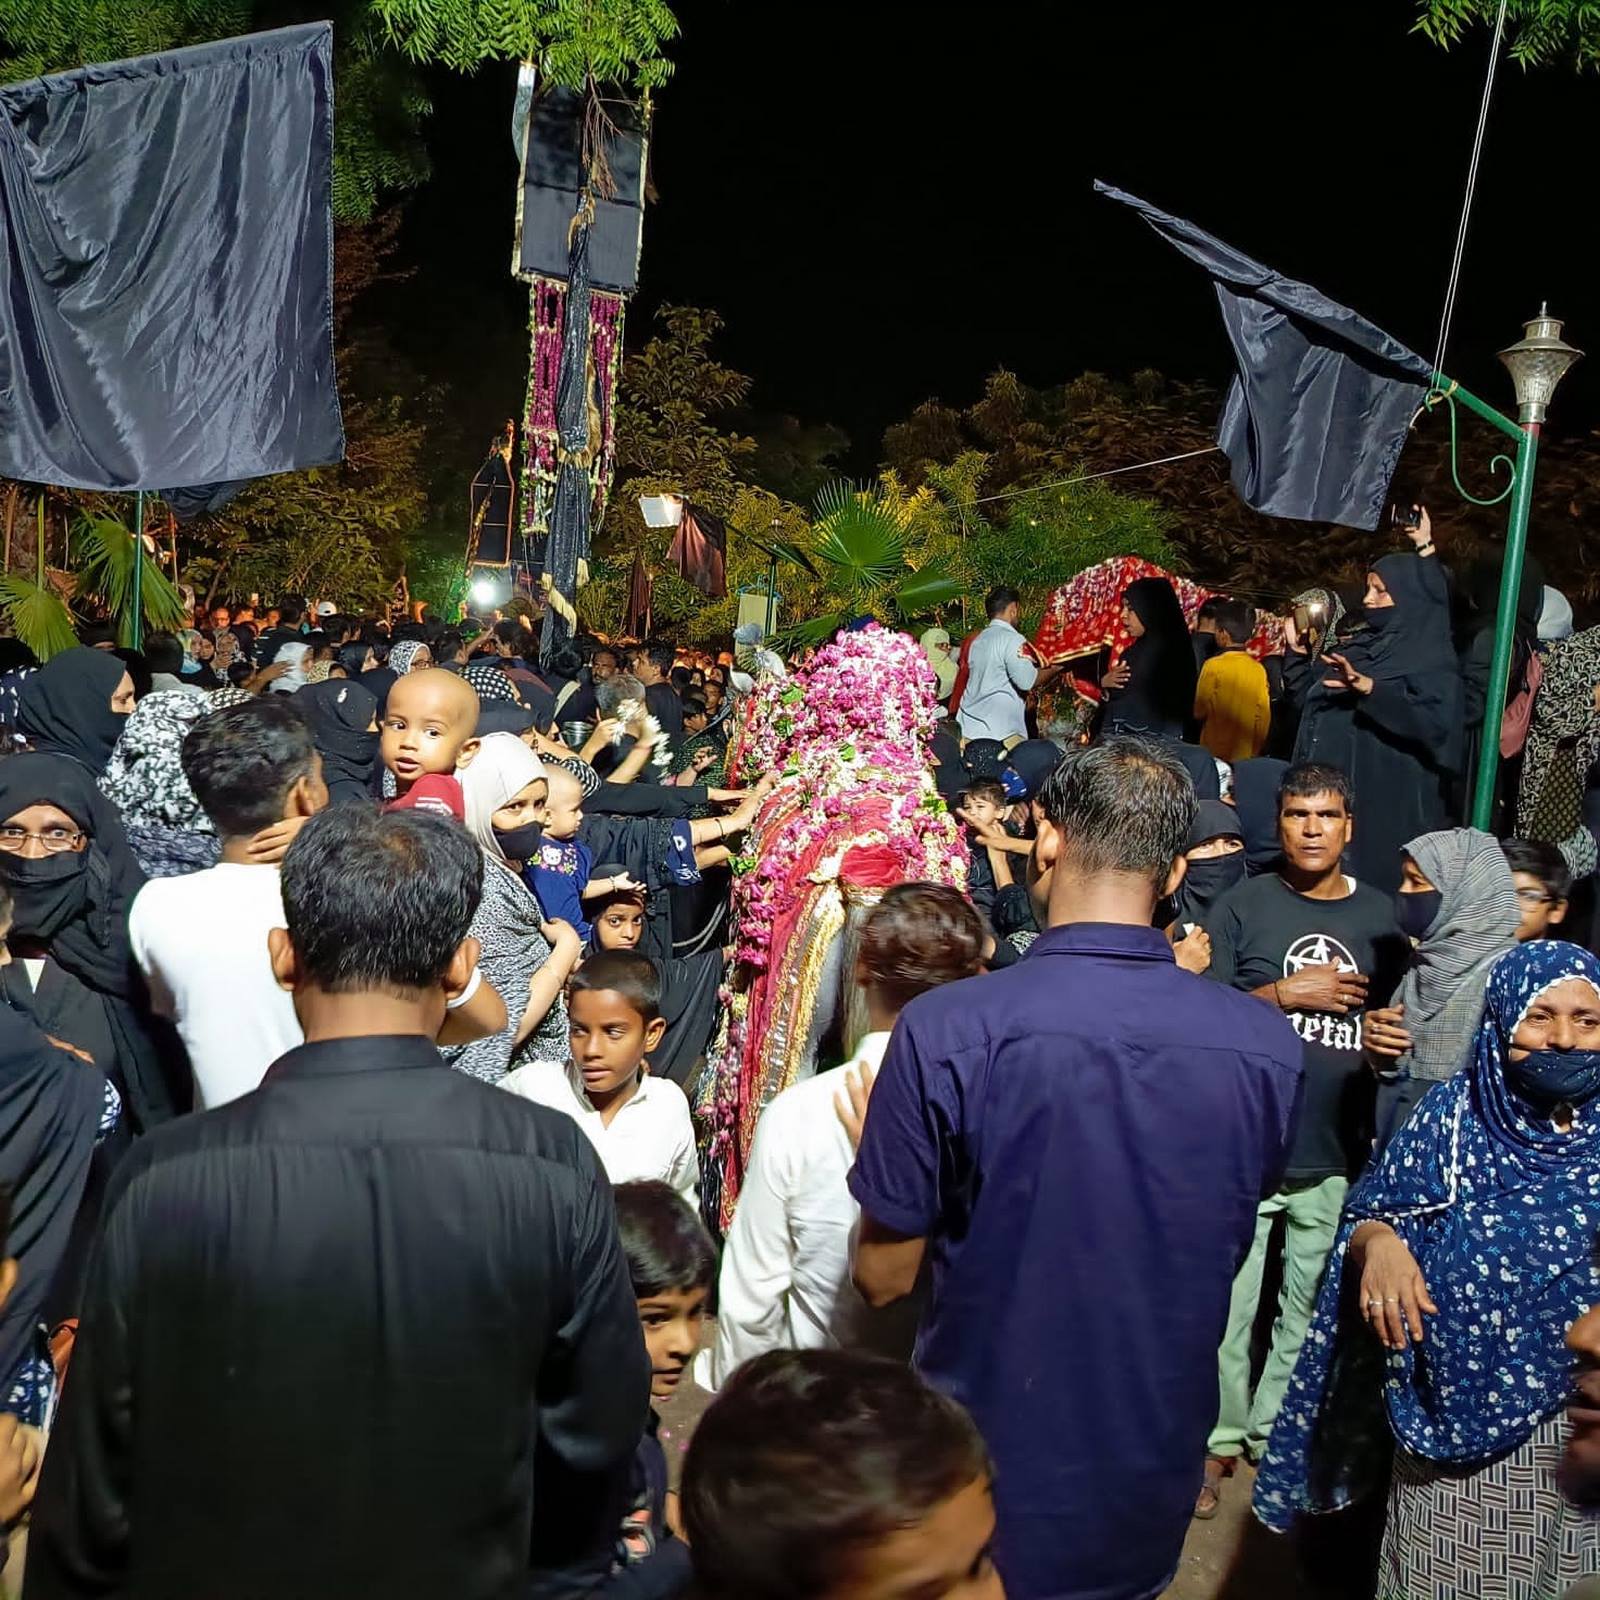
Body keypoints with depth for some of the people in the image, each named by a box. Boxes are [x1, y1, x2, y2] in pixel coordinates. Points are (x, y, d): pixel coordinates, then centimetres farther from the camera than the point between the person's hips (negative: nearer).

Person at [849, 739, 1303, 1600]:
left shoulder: (945, 1030, -24)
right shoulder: (1268, 1045, -14)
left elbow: (883, 1277, -14)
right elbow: (1224, 1257, 4)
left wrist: (879, 1147, 3)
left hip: (992, 1474, -3)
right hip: (1154, 1493, 3)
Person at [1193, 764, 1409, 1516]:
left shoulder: (1382, 917, 8)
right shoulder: (1242, 905, -1)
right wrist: (1285, 992, -14)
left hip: (1339, 1154, 3)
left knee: (1311, 1311, 12)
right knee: (1228, 1307, 2)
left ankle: (1276, 1434, 28)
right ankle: (1218, 1440, 18)